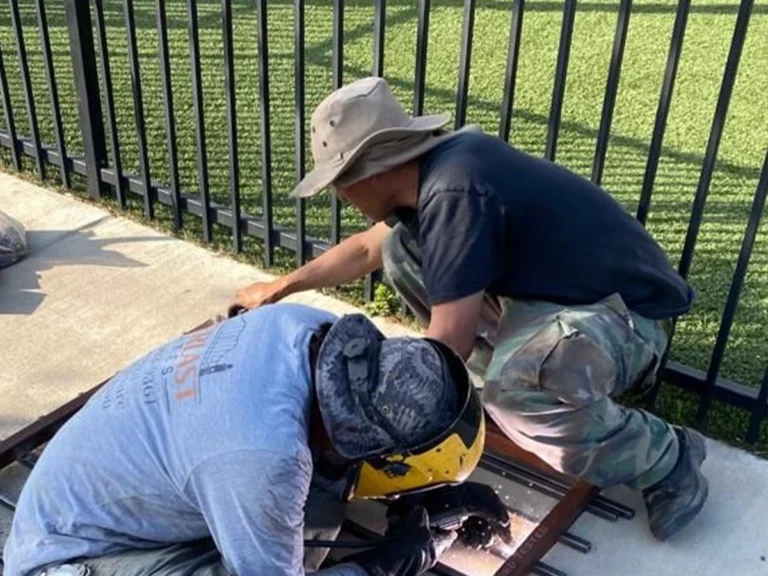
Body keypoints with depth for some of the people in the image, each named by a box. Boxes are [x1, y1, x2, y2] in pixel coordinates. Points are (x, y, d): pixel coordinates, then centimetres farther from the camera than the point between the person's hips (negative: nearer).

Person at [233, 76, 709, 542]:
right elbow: (367, 249, 18)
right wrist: (280, 288, 26)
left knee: (514, 387, -40)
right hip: (553, 289, 8)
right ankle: (519, 367, 8)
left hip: (625, 313, -8)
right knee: (402, 250, 0)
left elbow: (446, 351, -27)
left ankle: (668, 461, -11)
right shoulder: (442, 160, -1)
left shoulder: (454, 193, -30)